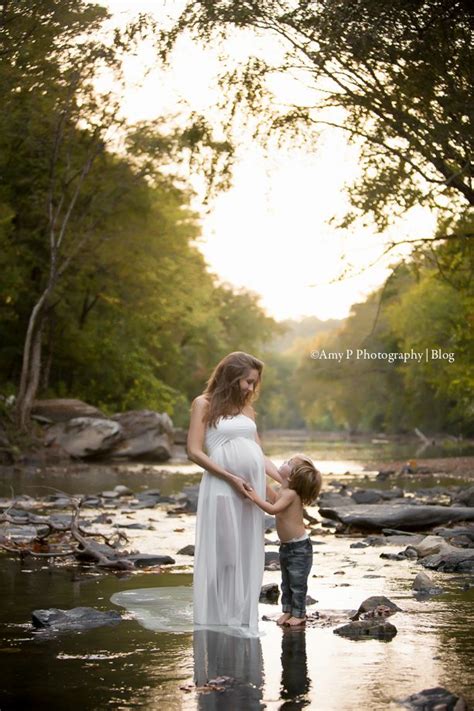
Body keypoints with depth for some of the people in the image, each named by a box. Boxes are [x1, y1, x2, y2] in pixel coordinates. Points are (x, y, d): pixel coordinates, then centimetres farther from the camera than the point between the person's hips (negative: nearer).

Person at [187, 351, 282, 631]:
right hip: (222, 487, -5)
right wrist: (232, 478, -12)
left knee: (248, 555, 6)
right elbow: (195, 451, -6)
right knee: (222, 553, -4)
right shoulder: (204, 404, 2)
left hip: (253, 490, 6)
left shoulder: (247, 410, 18)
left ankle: (242, 619, 12)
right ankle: (218, 621, 3)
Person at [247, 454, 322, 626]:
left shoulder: (291, 494, -24)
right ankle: (288, 610, 25)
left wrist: (256, 498, -38)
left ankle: (299, 614, 11)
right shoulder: (283, 492, 4)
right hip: (285, 546, 9)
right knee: (286, 582, 16)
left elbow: (273, 509, -36)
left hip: (300, 547, -9)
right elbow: (274, 499, 26)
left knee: (298, 583, 2)